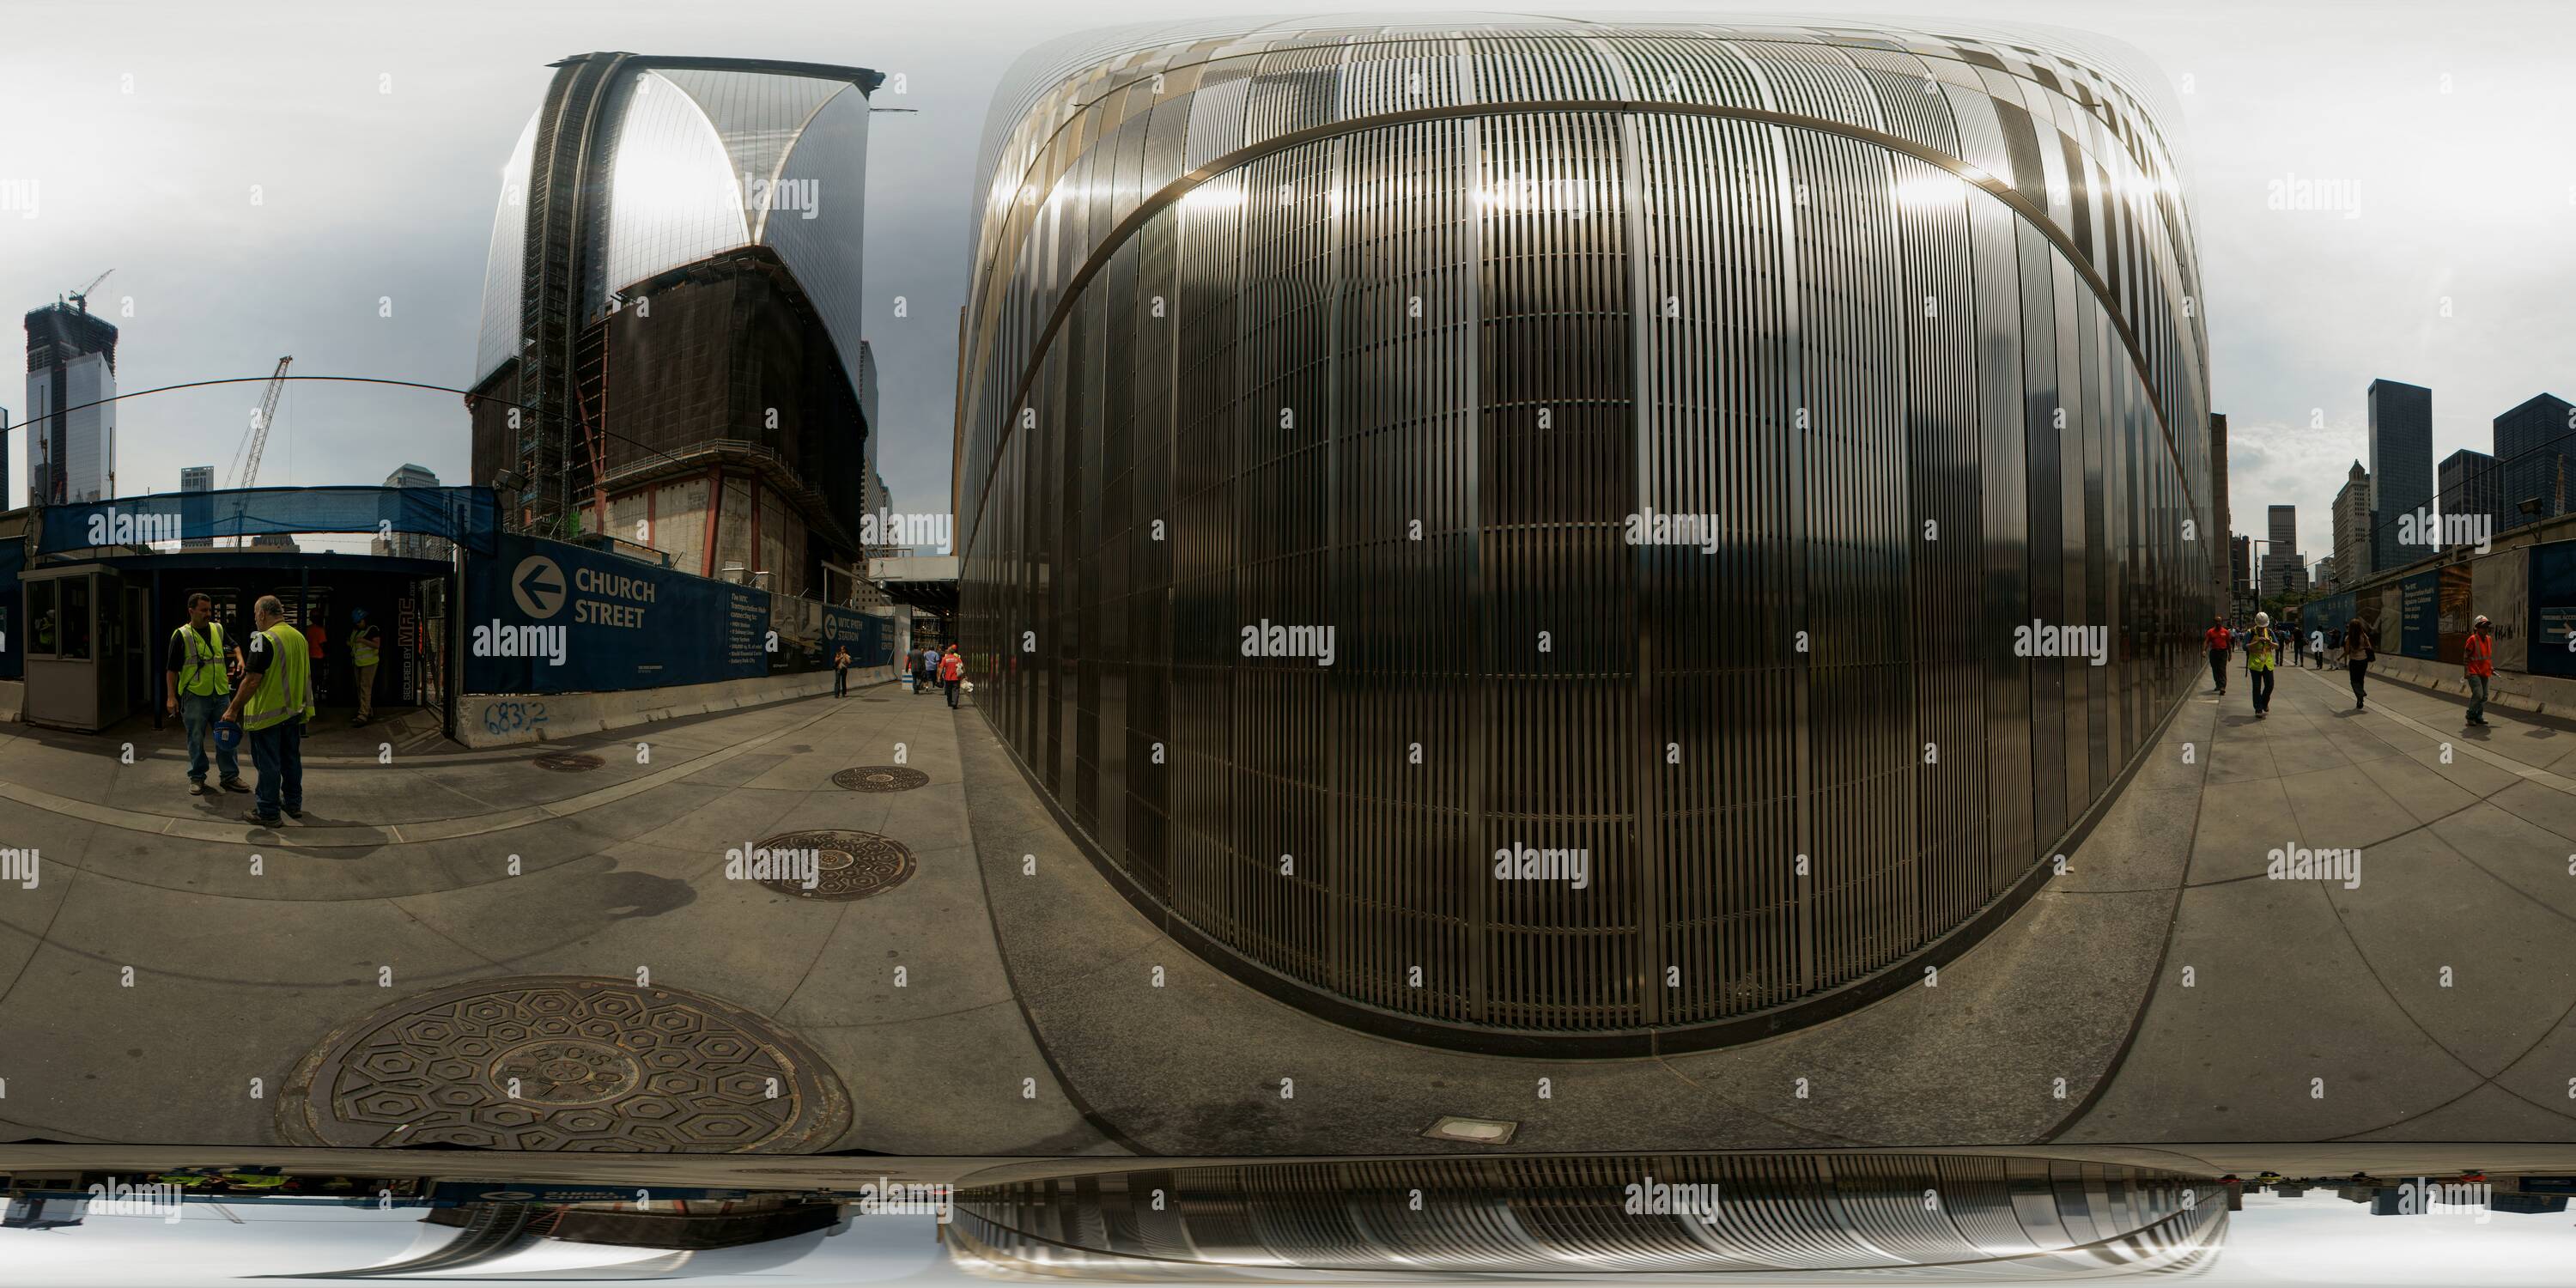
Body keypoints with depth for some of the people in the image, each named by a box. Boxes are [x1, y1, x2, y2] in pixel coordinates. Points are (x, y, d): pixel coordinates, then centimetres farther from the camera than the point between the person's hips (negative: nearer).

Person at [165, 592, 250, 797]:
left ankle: (230, 776, 15)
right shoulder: (181, 636, -5)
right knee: (196, 739, 4)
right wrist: (171, 696, -9)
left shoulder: (218, 630, 8)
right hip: (194, 696, -4)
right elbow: (172, 669, -4)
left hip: (221, 694, 4)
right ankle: (197, 778, 15)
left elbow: (233, 647, 26)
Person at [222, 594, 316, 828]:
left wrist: (234, 709, -12)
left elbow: (252, 680, -20)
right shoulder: (299, 637, 7)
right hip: (294, 711, 8)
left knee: (268, 764, 0)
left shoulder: (265, 639, -18)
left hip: (268, 713, -8)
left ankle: (268, 812, 5)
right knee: (291, 758, 18)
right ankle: (294, 803, 27)